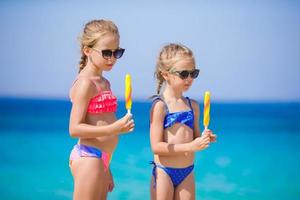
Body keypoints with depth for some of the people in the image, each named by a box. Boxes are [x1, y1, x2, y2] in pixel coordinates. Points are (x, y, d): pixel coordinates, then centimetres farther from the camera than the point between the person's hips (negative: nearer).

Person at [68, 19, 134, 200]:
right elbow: (75, 129, -17)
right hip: (88, 157, -9)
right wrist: (113, 129, -28)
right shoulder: (85, 83, -11)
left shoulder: (104, 83, 16)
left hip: (100, 159, 9)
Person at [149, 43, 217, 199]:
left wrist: (205, 140, -7)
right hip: (164, 173, -5)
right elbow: (156, 146, -16)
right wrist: (190, 146, -21)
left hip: (187, 173, 6)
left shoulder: (193, 106, 8)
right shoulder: (160, 106, -10)